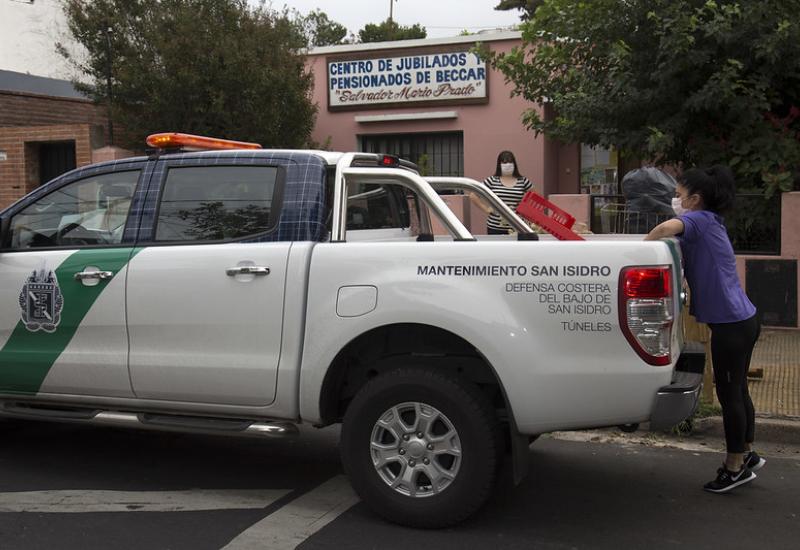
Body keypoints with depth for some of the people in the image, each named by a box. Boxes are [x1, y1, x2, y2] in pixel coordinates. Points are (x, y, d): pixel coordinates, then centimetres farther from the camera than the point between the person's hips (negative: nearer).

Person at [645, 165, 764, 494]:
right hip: (742, 319, 9)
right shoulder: (707, 225, 17)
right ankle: (747, 455, 33)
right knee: (736, 390, 19)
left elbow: (667, 227, -33)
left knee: (729, 393, 2)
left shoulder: (701, 220, -12)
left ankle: (735, 467, 13)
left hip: (731, 323, -9)